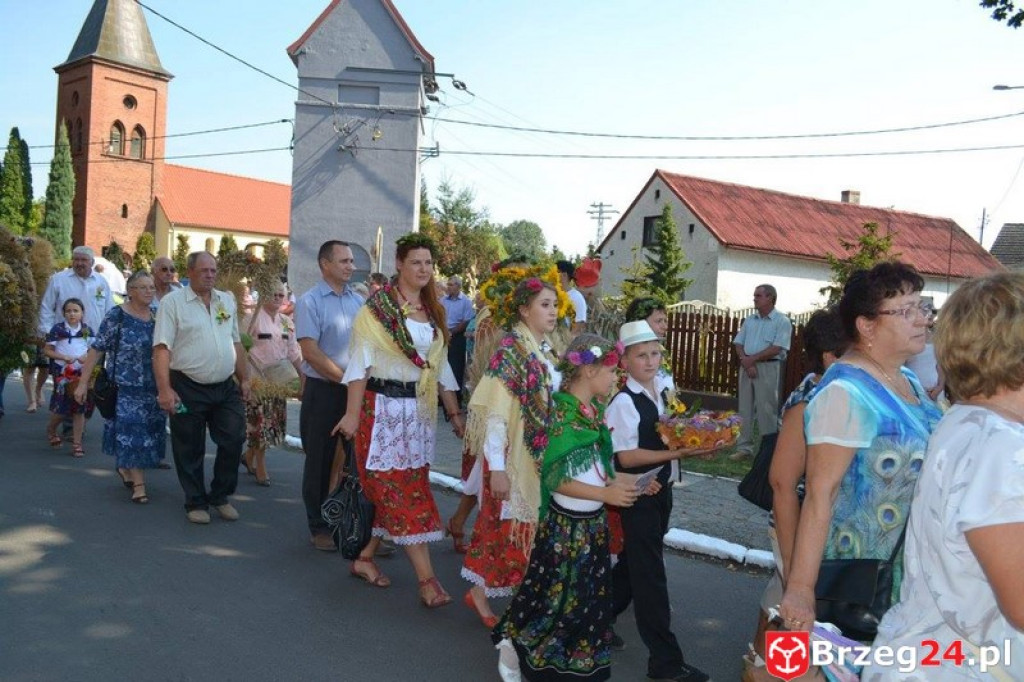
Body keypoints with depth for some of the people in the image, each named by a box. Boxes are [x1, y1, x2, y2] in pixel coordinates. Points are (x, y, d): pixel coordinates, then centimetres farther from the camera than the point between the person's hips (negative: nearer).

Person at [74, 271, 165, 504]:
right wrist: (83, 382, -12)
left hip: (153, 388, 5)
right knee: (130, 431, -3)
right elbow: (97, 350, -9)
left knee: (148, 432, 11)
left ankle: (126, 467, 35)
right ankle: (139, 484, 4)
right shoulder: (117, 316, -8)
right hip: (126, 386, -5)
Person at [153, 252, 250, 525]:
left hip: (226, 387, 5)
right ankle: (196, 503, 21)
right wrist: (164, 389, -19)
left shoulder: (227, 301, 12)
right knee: (190, 450, 6)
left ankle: (220, 496, 23)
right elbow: (162, 348, -11)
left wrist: (244, 378, 15)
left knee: (233, 441, 3)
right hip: (188, 389, -4)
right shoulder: (173, 302, -5)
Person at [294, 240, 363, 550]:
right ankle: (319, 527, 20)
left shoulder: (358, 301, 9)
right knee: (320, 462, 7)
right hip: (323, 391, -4)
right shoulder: (309, 302, -6)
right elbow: (310, 353, -13)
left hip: (358, 391, 4)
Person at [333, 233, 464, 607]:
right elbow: (361, 361, -10)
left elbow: (441, 366, 16)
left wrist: (454, 413, 14)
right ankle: (426, 578, -4)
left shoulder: (433, 311, 13)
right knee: (403, 490, -6)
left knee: (388, 490, 9)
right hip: (383, 406, -6)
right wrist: (353, 413, -14)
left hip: (419, 409, 6)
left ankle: (365, 558, 24)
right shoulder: (378, 306, -6)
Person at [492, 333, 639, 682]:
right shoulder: (563, 413, -21)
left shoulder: (594, 408, 4)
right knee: (557, 597, 3)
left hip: (593, 521, 8)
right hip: (567, 523, -8)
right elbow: (555, 477, -21)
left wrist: (616, 478, -2)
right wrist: (606, 493, -20)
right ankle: (515, 644, 25)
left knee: (589, 597, 16)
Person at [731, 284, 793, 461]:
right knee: (745, 408, 7)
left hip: (768, 368, -6)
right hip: (747, 367, 6)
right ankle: (744, 447, 13)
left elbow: (776, 348, -14)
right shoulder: (749, 320, 13)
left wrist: (752, 359, -12)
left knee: (766, 410, -5)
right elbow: (738, 344, 9)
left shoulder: (782, 321, -5)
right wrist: (746, 361, -9)